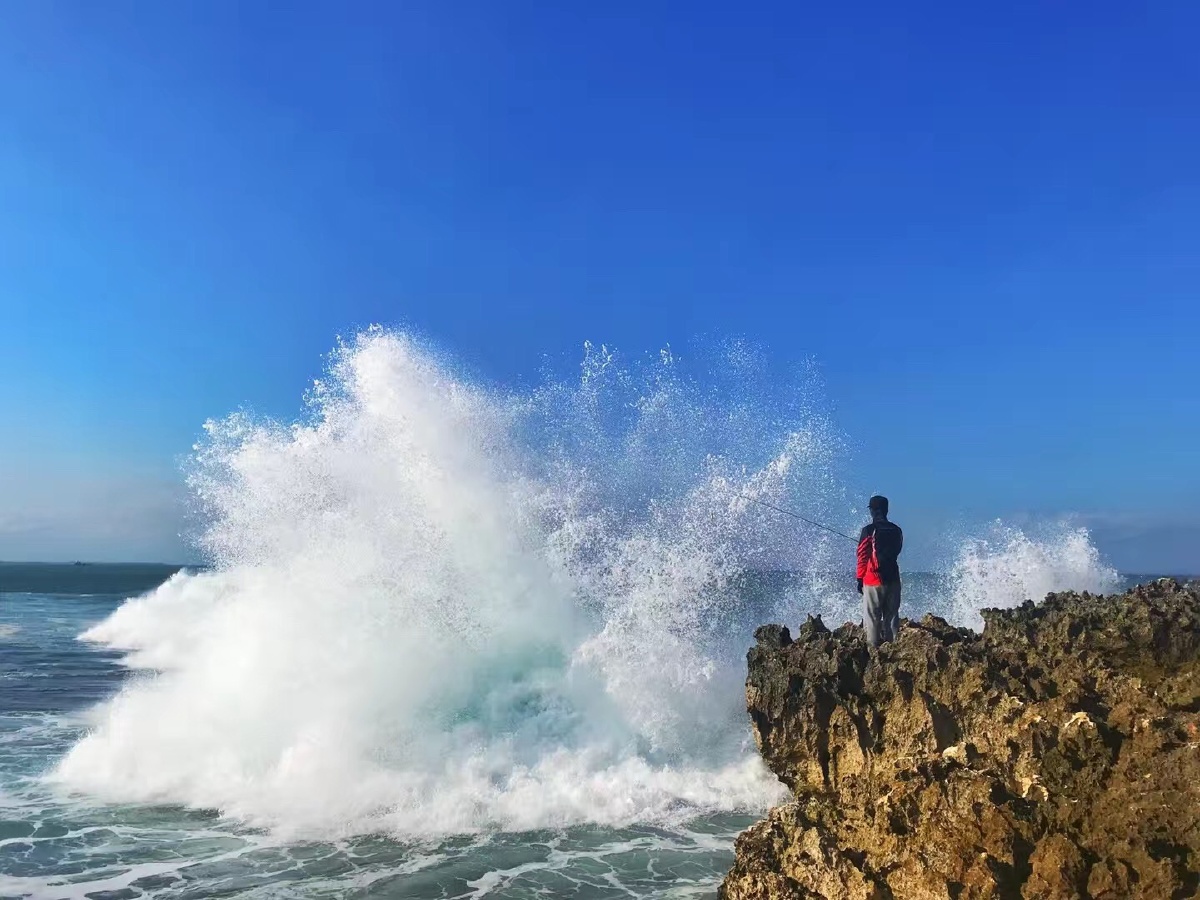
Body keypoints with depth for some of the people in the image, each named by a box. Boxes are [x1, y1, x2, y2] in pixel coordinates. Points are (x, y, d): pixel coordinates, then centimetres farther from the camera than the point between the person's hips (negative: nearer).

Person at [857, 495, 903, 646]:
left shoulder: (868, 531, -11)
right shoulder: (896, 530, 5)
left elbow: (862, 557, -9)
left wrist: (860, 579, -1)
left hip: (873, 581, -5)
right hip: (893, 580, 5)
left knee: (872, 617, 0)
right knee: (892, 616, 11)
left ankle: (873, 646, 0)